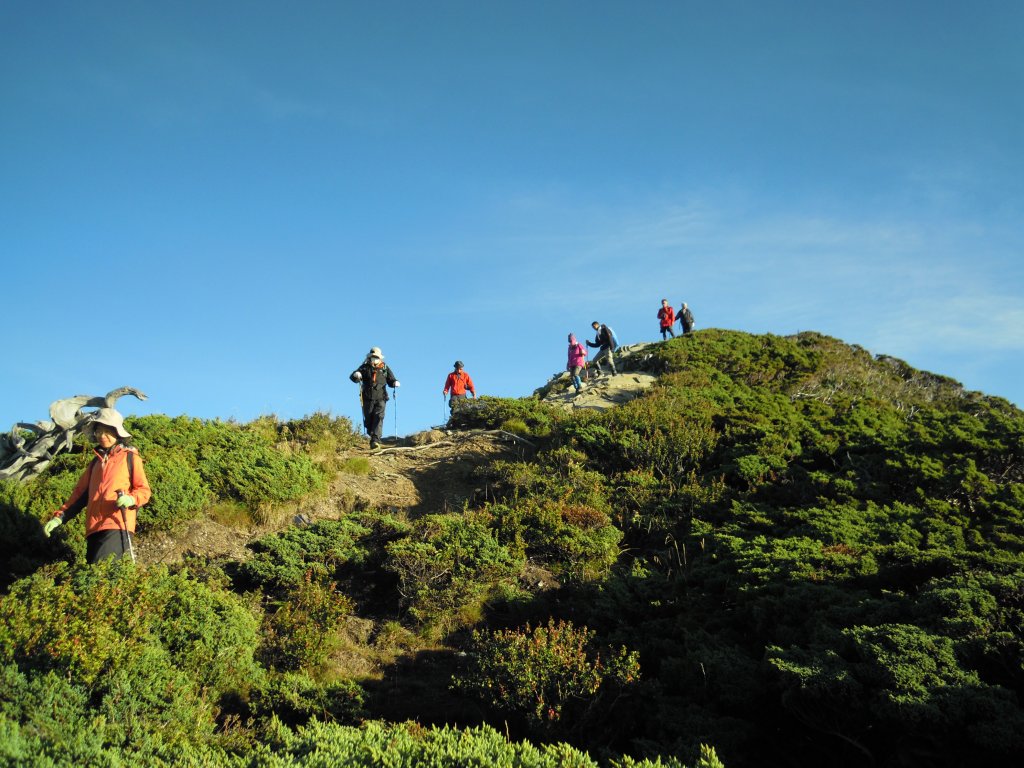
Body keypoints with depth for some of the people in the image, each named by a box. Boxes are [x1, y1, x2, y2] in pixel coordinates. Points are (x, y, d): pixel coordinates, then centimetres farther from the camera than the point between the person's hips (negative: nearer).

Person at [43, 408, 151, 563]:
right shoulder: (96, 462, 25)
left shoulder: (129, 457, 7)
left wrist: (131, 499, -19)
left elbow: (144, 490, 3)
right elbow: (80, 493, 25)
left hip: (117, 526, -6)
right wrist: (59, 517, 15)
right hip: (94, 528, 6)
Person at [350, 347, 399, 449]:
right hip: (368, 399, 1)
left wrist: (395, 383, -10)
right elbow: (353, 376, -3)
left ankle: (375, 440, -24)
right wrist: (356, 375, -27)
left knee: (378, 418, -15)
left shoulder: (385, 368, 10)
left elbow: (391, 380, 14)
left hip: (380, 398, -1)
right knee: (368, 420, 5)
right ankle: (372, 436, 28)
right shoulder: (365, 367, 7)